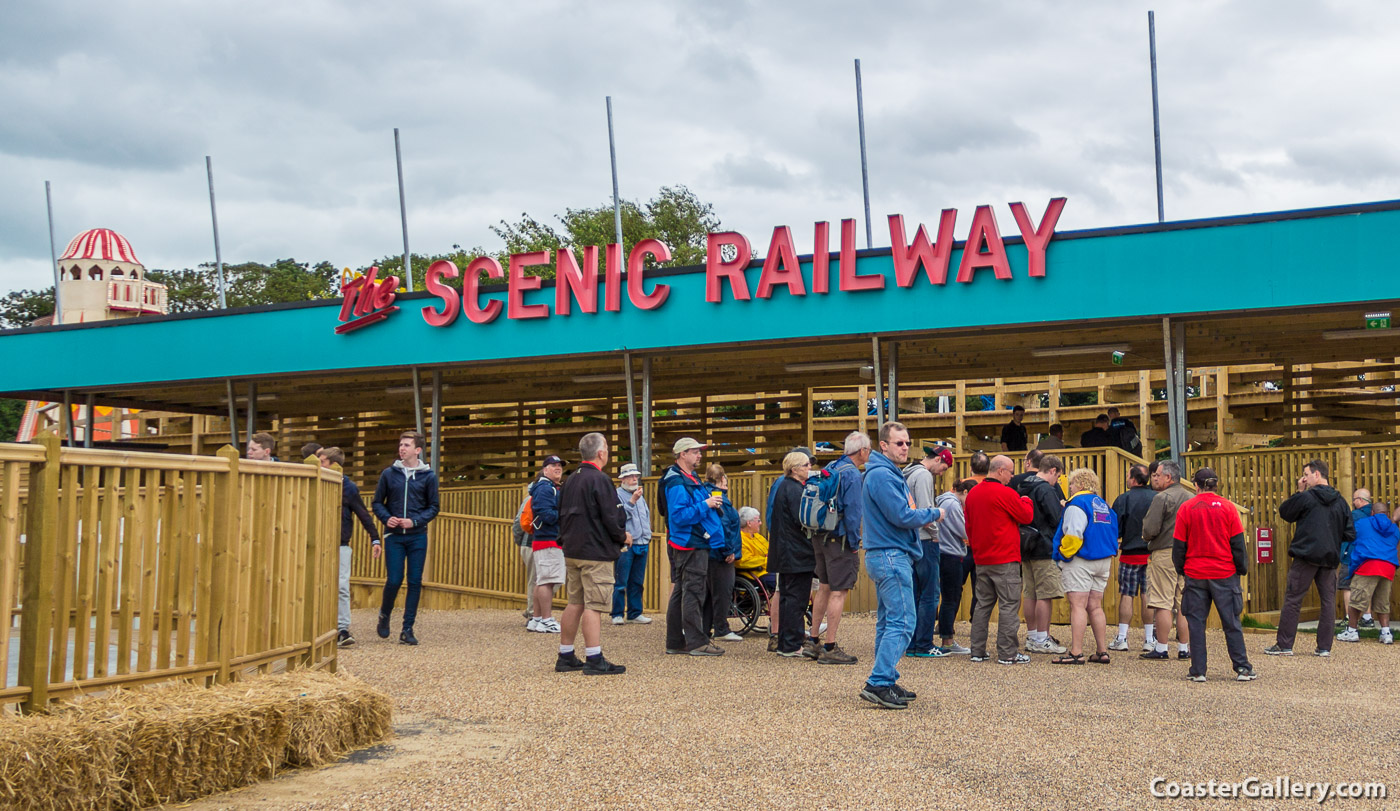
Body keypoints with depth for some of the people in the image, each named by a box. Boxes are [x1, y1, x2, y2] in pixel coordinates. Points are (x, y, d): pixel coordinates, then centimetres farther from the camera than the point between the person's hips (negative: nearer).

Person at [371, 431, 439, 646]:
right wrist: (386, 518, -9)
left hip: (418, 537, 0)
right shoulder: (389, 473, 5)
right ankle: (384, 614, 25)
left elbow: (433, 507, 5)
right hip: (394, 536, 0)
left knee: (415, 582, 0)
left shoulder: (428, 476, 3)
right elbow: (377, 502, 10)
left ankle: (407, 629, 7)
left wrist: (414, 521, -12)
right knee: (394, 580, -4)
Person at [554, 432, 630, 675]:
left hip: (572, 551, 8)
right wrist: (623, 536, 0)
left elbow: (562, 515, 17)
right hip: (596, 553, -8)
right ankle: (594, 660, -9)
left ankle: (566, 657, 18)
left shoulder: (570, 480, 12)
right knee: (594, 606, -8)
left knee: (575, 603, 13)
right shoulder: (600, 480, -14)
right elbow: (610, 516, -16)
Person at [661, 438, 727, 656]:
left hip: (696, 543, 11)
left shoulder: (691, 479, 18)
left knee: (681, 592, 13)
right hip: (690, 546, -11)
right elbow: (679, 516, -24)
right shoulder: (676, 482, -15)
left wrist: (711, 503, 11)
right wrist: (705, 505, -22)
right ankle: (696, 642, -5)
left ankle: (675, 641, 18)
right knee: (692, 592, -8)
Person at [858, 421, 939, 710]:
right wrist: (933, 514, -6)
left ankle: (887, 683, 18)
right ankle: (878, 683, -15)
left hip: (890, 556, 11)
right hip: (891, 556, -11)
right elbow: (902, 516, -20)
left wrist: (922, 515, 6)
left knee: (889, 622, 13)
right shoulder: (882, 475, -15)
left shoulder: (889, 474, 19)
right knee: (902, 622, -13)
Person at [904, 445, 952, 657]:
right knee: (930, 594, -4)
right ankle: (924, 645, -3)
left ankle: (912, 644, 14)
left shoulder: (907, 473, 18)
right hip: (924, 541, -10)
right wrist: (935, 533, -7)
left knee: (914, 594, 12)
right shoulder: (924, 475, -12)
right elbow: (925, 511, -20)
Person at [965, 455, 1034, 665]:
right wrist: (1026, 501, 14)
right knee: (1008, 605, -2)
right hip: (1005, 560, -7)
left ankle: (977, 651, 13)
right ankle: (1007, 653, -3)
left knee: (983, 604, 12)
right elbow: (1027, 517, -5)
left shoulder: (973, 494, 10)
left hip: (981, 559, 7)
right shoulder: (1006, 493, -13)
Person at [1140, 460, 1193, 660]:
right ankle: (1184, 648, 12)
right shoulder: (1192, 499, 12)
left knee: (1163, 603, -4)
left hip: (1164, 554, -7)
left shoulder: (1162, 498, -10)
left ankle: (1161, 649, -2)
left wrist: (1147, 539, 6)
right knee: (1183, 603, 9)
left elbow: (1150, 529, -14)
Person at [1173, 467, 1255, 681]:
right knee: (1231, 623, 7)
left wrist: (1181, 569, 13)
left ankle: (1198, 671, 5)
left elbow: (1179, 545, 1)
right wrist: (1242, 568, 9)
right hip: (1224, 573, 0)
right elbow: (1238, 542, 0)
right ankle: (1242, 668, 8)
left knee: (1196, 623, 5)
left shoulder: (1186, 509, -1)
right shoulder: (1228, 507, -2)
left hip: (1195, 574, 0)